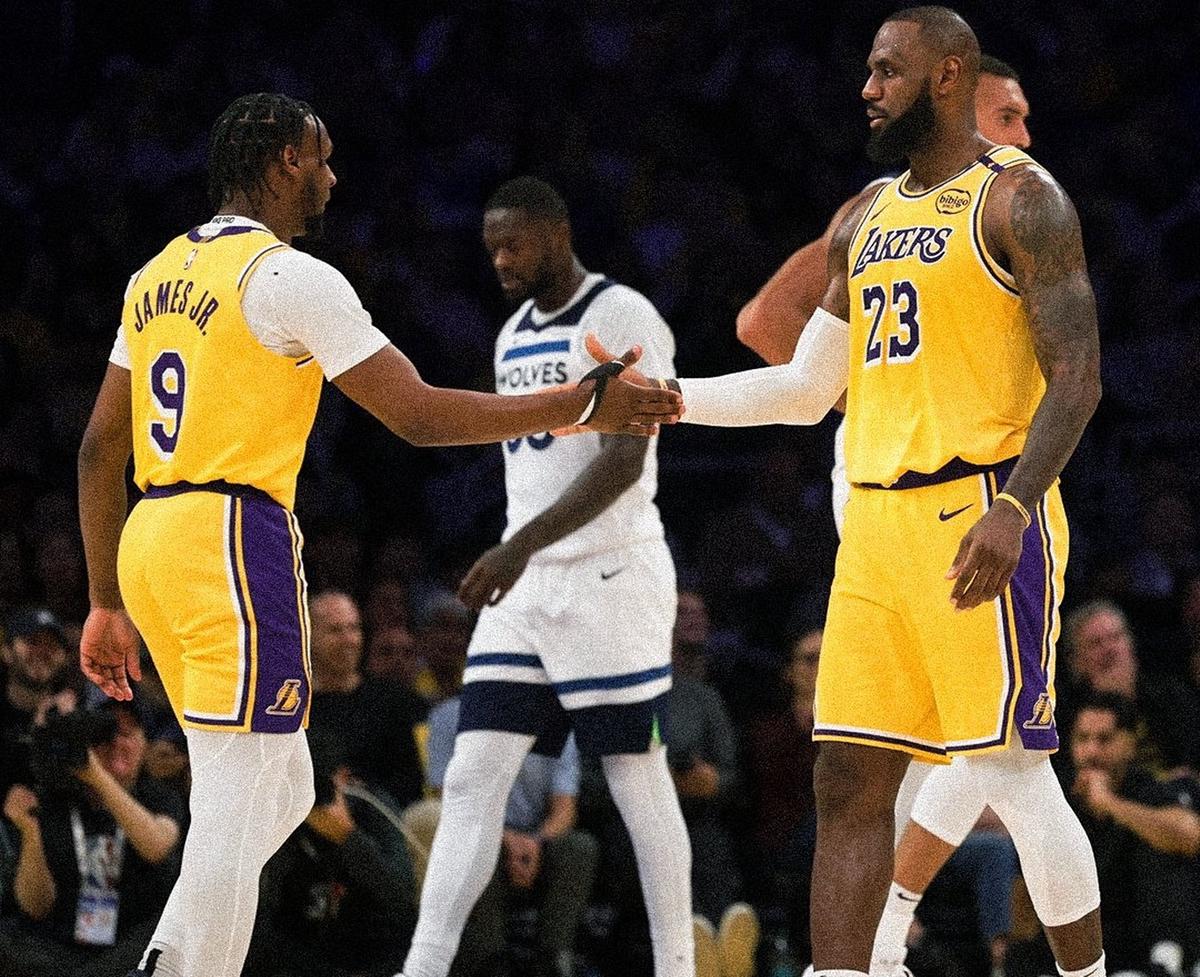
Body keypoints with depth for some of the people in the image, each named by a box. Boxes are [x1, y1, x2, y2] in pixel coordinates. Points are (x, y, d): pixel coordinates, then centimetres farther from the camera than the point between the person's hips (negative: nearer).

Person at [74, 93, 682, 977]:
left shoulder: (159, 274, 16)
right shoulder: (290, 276, -8)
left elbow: (100, 449, 18)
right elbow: (421, 414, -12)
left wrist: (108, 603, 23)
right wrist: (584, 406, -5)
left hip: (150, 541, 9)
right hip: (235, 545, -9)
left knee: (280, 793, 16)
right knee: (240, 805, -7)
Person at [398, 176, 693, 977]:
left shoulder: (622, 318, -10)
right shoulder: (515, 335, 16)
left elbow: (625, 462, -20)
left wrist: (522, 544, -29)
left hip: (609, 578, -8)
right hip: (526, 582, 8)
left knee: (640, 781, -1)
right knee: (472, 780, -2)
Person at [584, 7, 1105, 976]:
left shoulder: (1019, 198, -5)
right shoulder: (866, 221, 18)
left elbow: (1076, 376, -12)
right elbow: (805, 390, 23)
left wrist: (1012, 510, -24)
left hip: (978, 519, -8)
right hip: (876, 527, 8)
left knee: (1012, 773, -7)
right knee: (849, 778, 2)